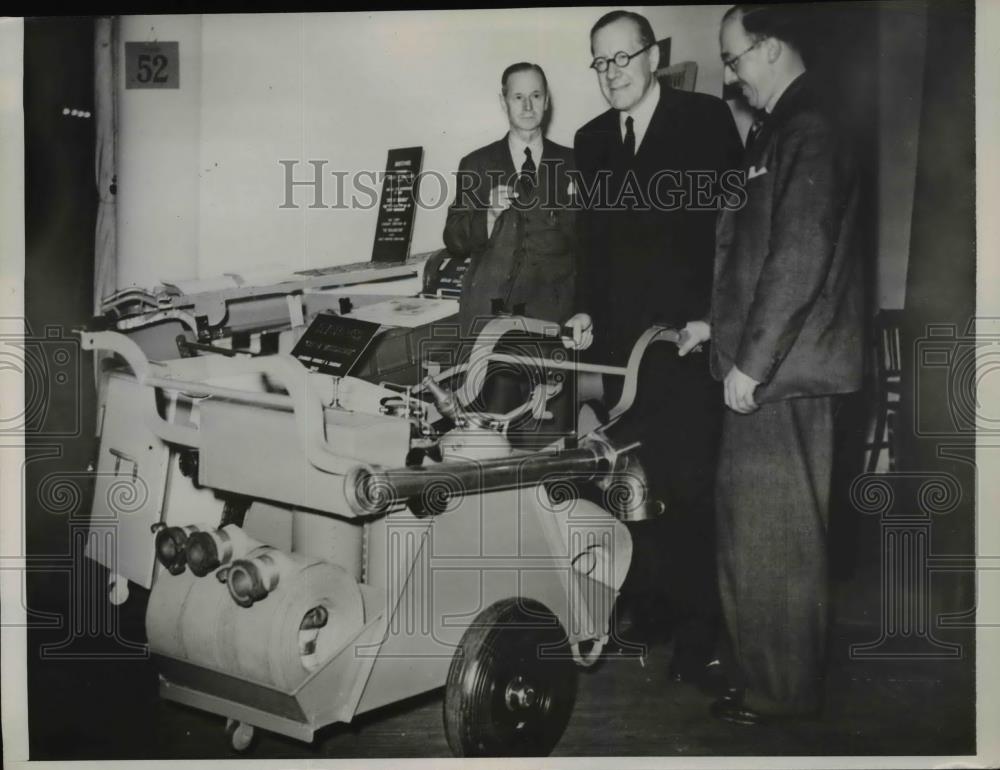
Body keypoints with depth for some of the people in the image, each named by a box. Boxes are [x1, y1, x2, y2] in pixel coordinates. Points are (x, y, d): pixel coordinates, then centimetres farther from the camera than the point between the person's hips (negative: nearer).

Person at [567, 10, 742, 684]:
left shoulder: (707, 119, -1)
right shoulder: (592, 139, 14)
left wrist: (713, 318, -11)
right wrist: (587, 309, 5)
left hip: (688, 332, -4)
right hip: (620, 338, 4)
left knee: (690, 484, -3)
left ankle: (699, 626, 7)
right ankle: (645, 605, 18)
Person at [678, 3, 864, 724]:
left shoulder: (808, 137, -15)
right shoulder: (783, 131, 16)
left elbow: (799, 263, -21)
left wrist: (751, 362, -18)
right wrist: (719, 326, 17)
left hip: (781, 374, -10)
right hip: (766, 366, 10)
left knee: (772, 535, 0)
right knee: (755, 525, 16)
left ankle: (780, 690, 14)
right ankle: (770, 672, 29)